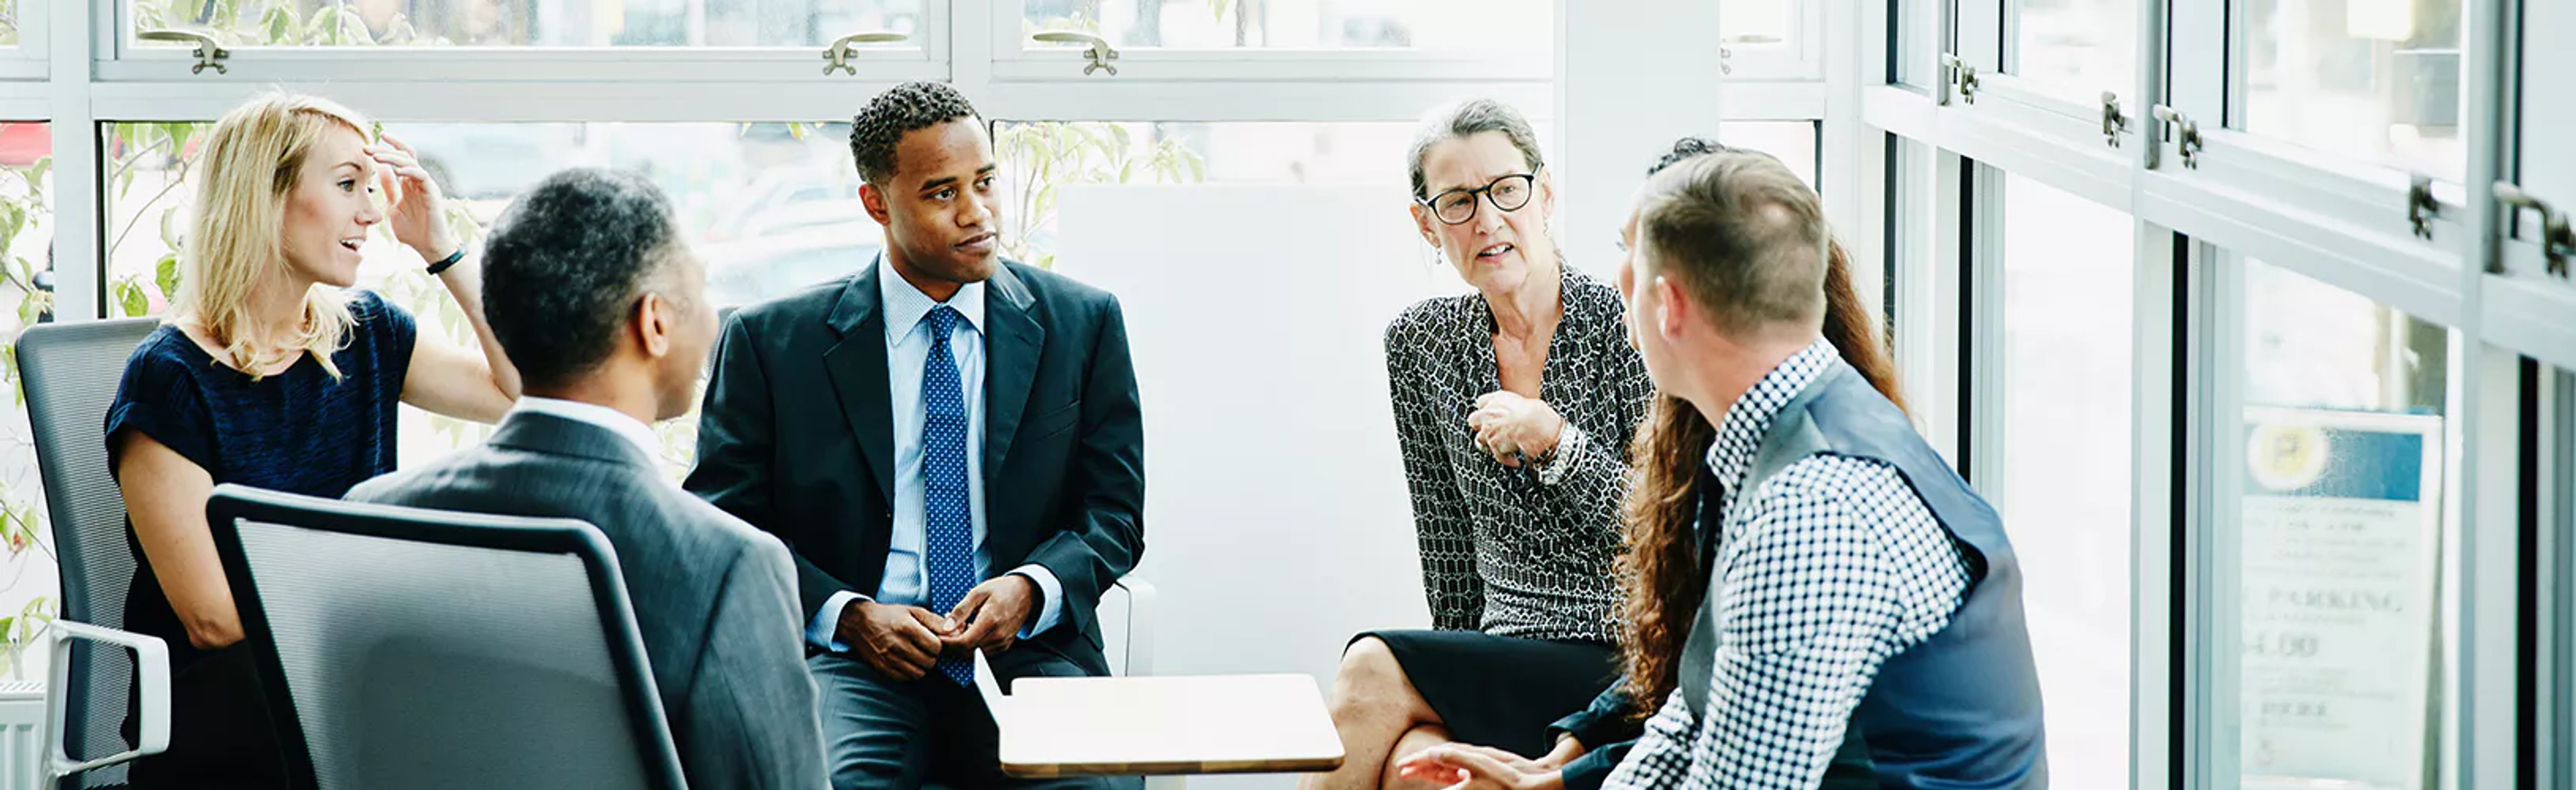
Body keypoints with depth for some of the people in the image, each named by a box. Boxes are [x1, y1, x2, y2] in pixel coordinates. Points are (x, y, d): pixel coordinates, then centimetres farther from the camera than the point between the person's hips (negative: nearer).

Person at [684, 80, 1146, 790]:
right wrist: (849, 614, -11)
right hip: (851, 657, -1)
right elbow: (726, 522, 5)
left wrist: (1030, 590, -9)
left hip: (1025, 650, 1)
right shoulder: (772, 342, 6)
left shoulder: (1084, 323, 10)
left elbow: (1113, 515, 11)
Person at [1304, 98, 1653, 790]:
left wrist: (1556, 440, -17)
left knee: (1371, 671, -24)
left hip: (1622, 666, -4)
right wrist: (1457, 676, 10)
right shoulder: (1420, 343, 8)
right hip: (1495, 660, 4)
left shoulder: (1621, 327, -7)